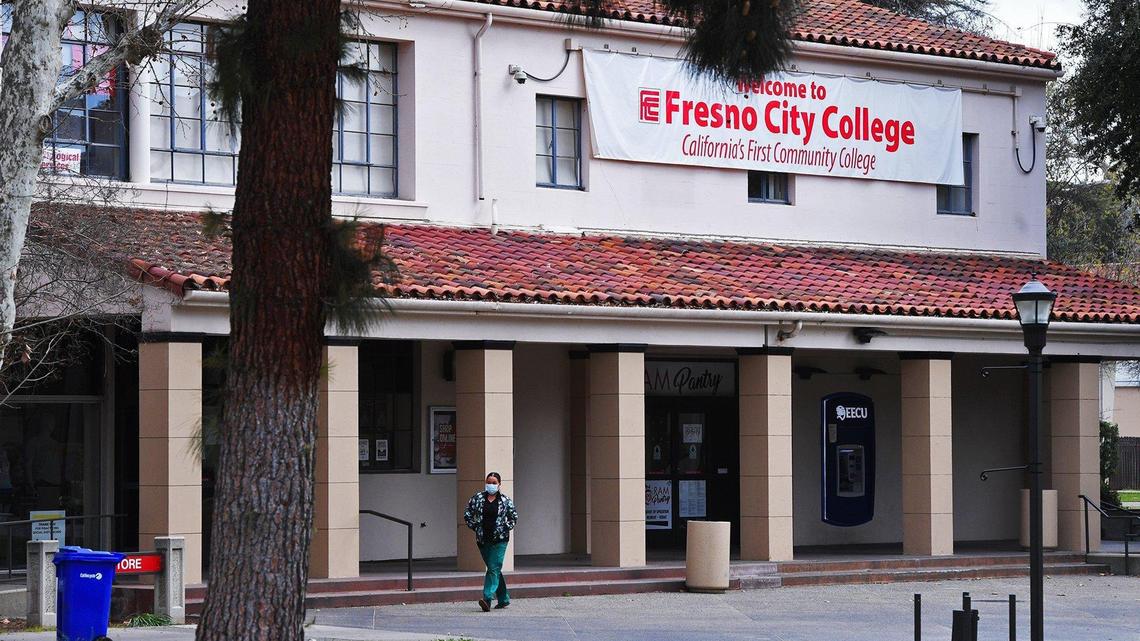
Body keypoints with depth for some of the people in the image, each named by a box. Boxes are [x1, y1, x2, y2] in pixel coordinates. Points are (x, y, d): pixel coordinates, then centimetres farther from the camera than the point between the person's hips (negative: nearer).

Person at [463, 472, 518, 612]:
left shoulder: (505, 500, 1)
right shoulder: (478, 498, 4)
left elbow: (514, 517, 11)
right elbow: (467, 515, 9)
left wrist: (506, 528, 0)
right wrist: (476, 527, 2)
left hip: (499, 539, -3)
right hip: (483, 539, 3)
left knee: (494, 569, -14)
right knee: (494, 569, 10)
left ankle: (487, 598, -23)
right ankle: (504, 599, 22)